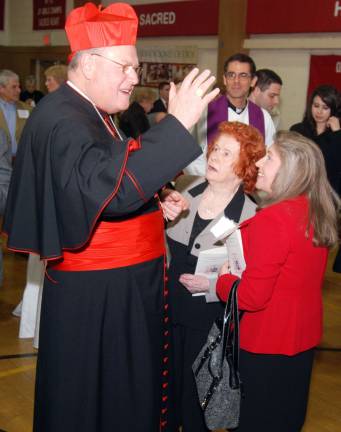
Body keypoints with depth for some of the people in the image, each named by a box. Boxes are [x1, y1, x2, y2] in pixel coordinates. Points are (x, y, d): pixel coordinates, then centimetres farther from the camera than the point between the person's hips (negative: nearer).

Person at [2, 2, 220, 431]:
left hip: (119, 285, 10)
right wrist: (177, 123, -34)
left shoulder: (90, 114, 13)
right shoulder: (62, 120, -20)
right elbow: (111, 186, -36)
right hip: (94, 295, -10)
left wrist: (155, 202, 6)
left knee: (125, 390, 22)